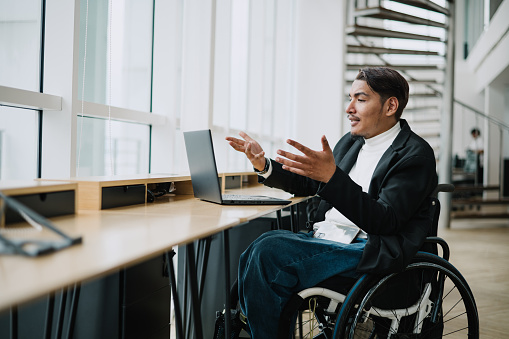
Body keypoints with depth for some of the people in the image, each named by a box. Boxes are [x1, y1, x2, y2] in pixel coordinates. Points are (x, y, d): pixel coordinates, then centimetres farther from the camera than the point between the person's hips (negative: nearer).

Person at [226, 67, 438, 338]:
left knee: (268, 251, -25)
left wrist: (332, 176, -30)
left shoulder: (415, 154, -7)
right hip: (326, 237, 8)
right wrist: (264, 165, 12)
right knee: (259, 248, -17)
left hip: (369, 250, -8)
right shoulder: (350, 142, 18)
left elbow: (383, 222, -19)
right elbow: (308, 184, 28)